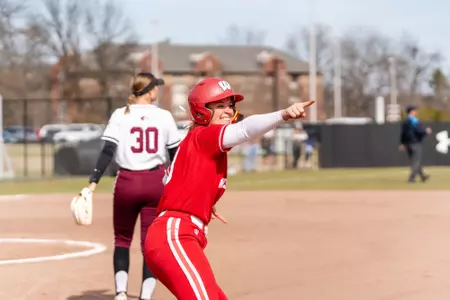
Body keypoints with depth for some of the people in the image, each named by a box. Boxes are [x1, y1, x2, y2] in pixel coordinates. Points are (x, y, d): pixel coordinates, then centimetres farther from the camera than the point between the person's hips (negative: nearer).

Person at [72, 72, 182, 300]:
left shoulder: (120, 115, -2)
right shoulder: (164, 117, 0)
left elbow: (108, 152, -11)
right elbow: (176, 155, 5)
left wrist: (93, 183, -12)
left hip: (127, 182, 0)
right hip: (155, 183, 0)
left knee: (122, 239, 16)